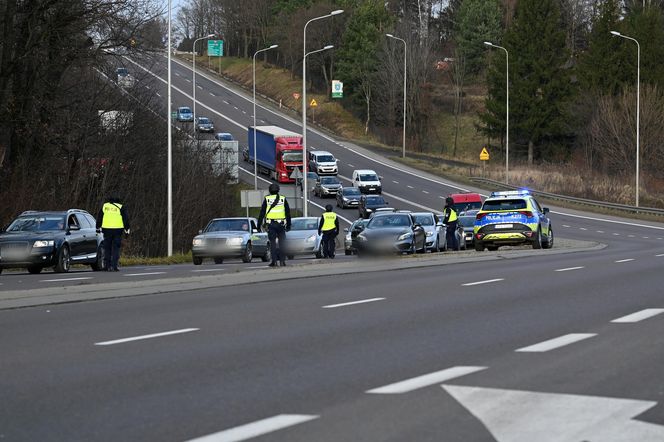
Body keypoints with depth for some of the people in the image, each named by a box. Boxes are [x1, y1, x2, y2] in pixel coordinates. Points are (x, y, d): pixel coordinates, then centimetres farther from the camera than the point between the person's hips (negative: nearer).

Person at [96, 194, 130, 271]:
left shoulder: (104, 206, 12)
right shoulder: (120, 207, 5)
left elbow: (99, 218, 15)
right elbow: (126, 219, 2)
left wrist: (98, 227, 21)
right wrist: (127, 229, 6)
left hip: (106, 229, 2)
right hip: (117, 229, -2)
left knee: (107, 248, 10)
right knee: (116, 248, 0)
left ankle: (107, 266, 7)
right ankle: (114, 266, -7)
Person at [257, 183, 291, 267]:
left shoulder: (267, 199, 3)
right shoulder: (283, 199, 7)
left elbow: (262, 213, 4)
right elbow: (288, 213, 11)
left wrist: (259, 224, 8)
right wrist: (288, 225, 17)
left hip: (271, 224, -1)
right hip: (281, 224, 1)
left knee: (273, 243, 2)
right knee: (282, 242, 6)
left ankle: (274, 261, -3)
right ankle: (282, 260, 0)